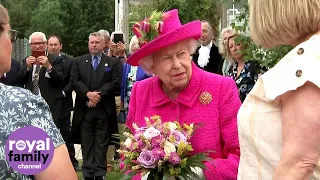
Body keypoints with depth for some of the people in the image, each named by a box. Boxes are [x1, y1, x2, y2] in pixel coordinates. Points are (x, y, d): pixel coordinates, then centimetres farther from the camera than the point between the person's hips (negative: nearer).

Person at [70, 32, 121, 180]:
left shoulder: (113, 62, 7)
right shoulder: (78, 61, 11)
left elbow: (115, 83, -4)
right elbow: (74, 80, 0)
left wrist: (98, 95, -12)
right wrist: (88, 94, -14)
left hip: (104, 110, -1)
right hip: (84, 109, 1)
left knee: (102, 144, 3)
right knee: (86, 144, 5)